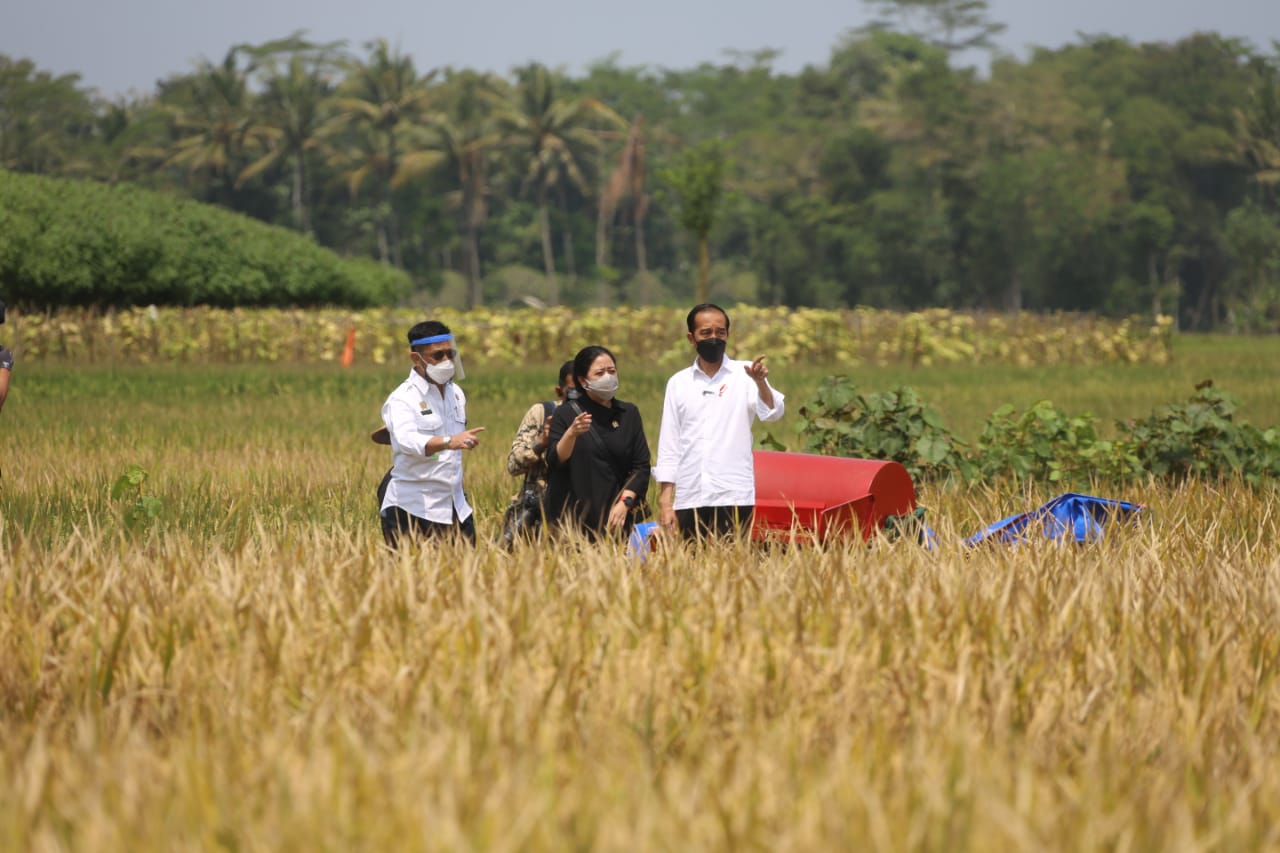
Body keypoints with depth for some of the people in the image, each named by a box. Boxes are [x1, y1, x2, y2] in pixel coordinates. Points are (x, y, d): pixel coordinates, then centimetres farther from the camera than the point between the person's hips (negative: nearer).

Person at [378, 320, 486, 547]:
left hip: (456, 509, 7)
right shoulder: (403, 399, -11)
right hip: (413, 511, -6)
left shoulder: (456, 394, 12)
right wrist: (449, 442, -44)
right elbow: (407, 441, -31)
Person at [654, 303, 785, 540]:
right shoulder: (678, 383, 12)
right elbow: (668, 446, 12)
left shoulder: (744, 375, 5)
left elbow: (772, 413, -10)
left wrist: (761, 383, -31)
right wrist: (665, 502, 6)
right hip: (689, 500, 2)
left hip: (734, 497, -2)